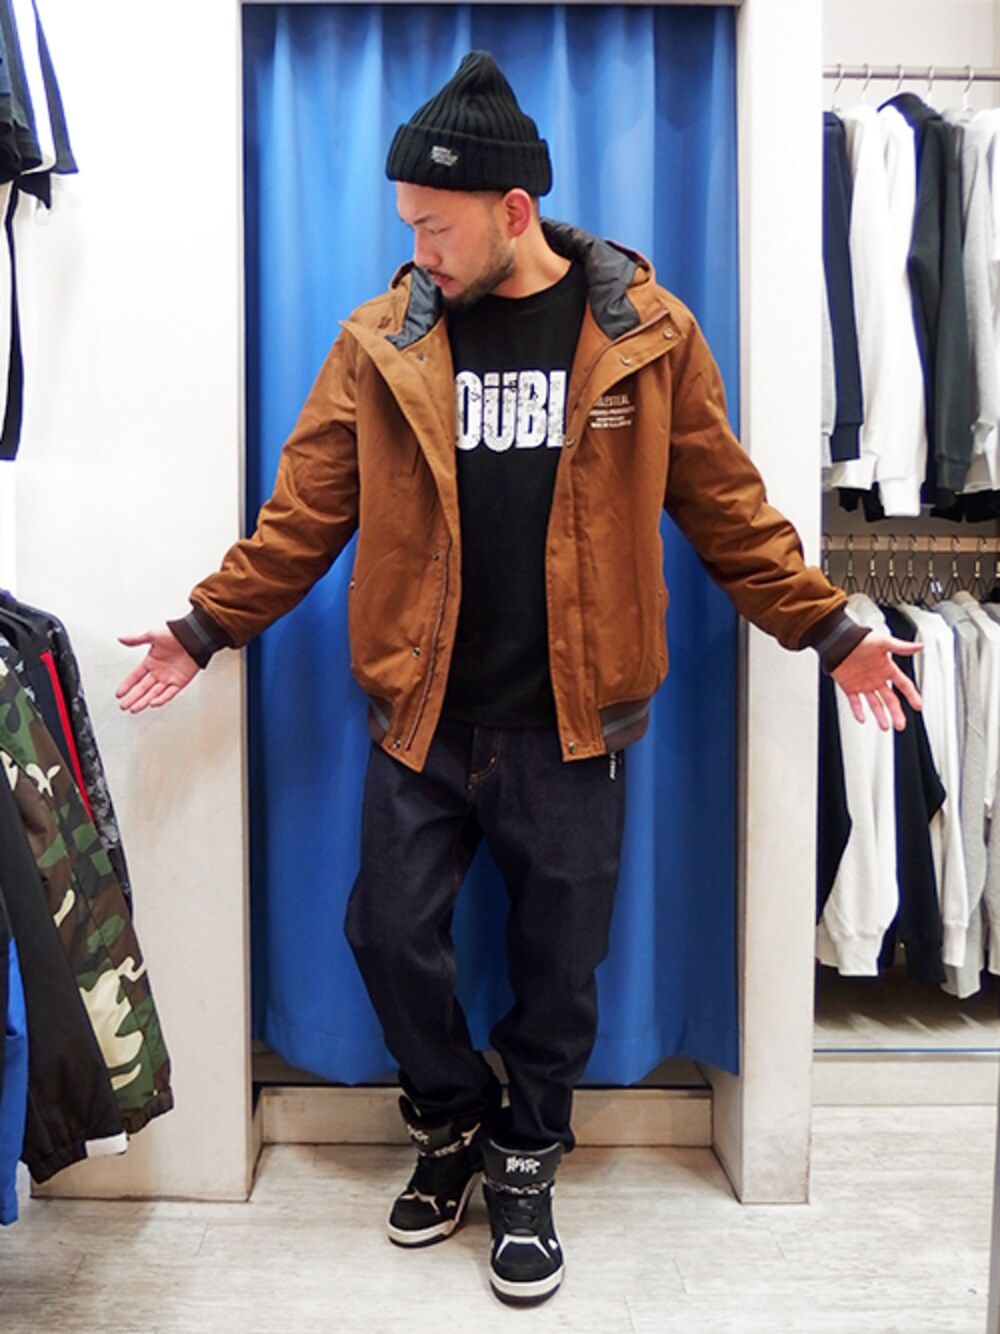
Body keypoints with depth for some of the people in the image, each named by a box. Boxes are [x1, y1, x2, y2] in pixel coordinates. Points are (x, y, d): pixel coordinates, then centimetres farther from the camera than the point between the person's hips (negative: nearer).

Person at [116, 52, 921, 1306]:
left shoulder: (646, 333, -2)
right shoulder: (379, 342, 0)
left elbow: (727, 509, 3)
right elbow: (304, 514, 4)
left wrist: (831, 633, 2)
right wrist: (204, 629, 1)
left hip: (571, 720, -1)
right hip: (419, 714, 2)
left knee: (559, 957, 9)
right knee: (391, 932, 7)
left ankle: (525, 1160, 34)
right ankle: (455, 1122, 36)